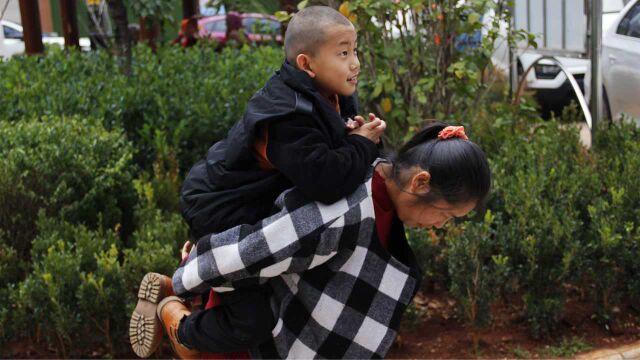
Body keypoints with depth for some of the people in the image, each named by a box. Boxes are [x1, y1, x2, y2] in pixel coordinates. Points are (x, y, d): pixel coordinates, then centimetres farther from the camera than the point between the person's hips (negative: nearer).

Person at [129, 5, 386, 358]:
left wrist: (353, 132, -13)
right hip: (220, 215, -10)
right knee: (253, 322, -11)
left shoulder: (328, 97, -3)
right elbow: (327, 181, -42)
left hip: (257, 209, 10)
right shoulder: (287, 118, -32)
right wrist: (362, 145, -24)